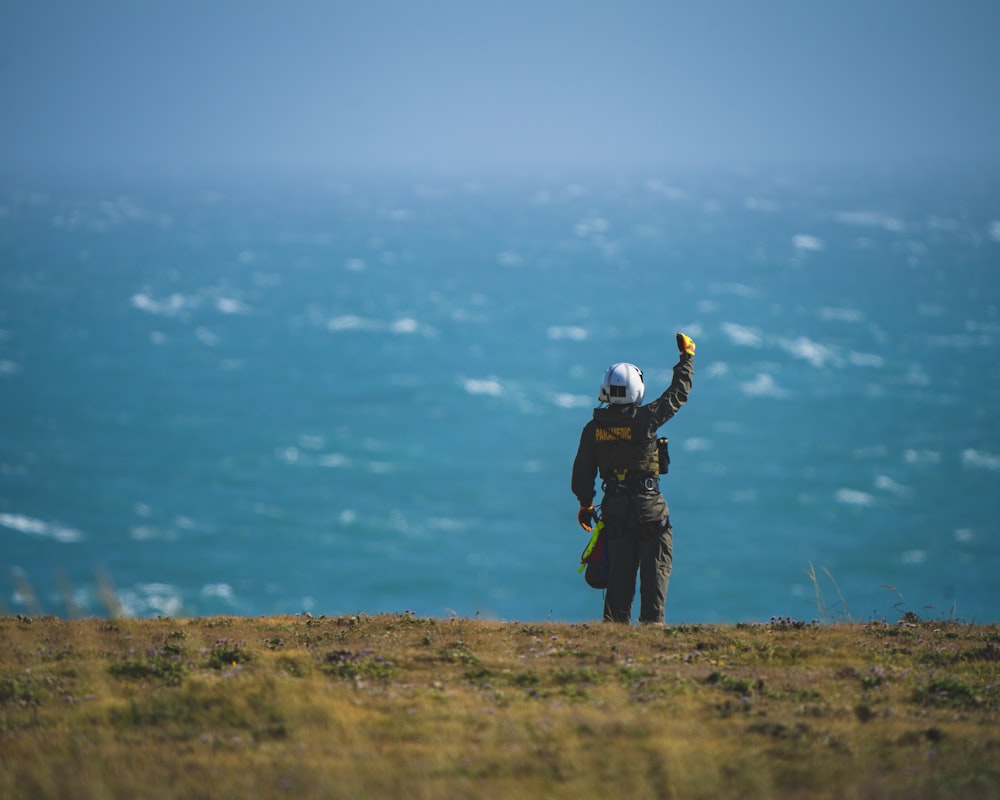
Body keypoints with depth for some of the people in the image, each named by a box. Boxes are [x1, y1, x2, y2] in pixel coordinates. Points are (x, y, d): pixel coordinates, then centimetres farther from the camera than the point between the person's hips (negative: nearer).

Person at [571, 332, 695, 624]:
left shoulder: (593, 428, -1)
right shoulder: (645, 418, -13)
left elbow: (582, 471, 3)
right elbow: (678, 393, 0)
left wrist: (585, 504, 17)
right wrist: (687, 355, 13)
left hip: (614, 507, 4)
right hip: (649, 506, -4)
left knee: (619, 571, 11)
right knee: (656, 567, 4)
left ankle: (615, 626, 8)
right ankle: (652, 622, -1)